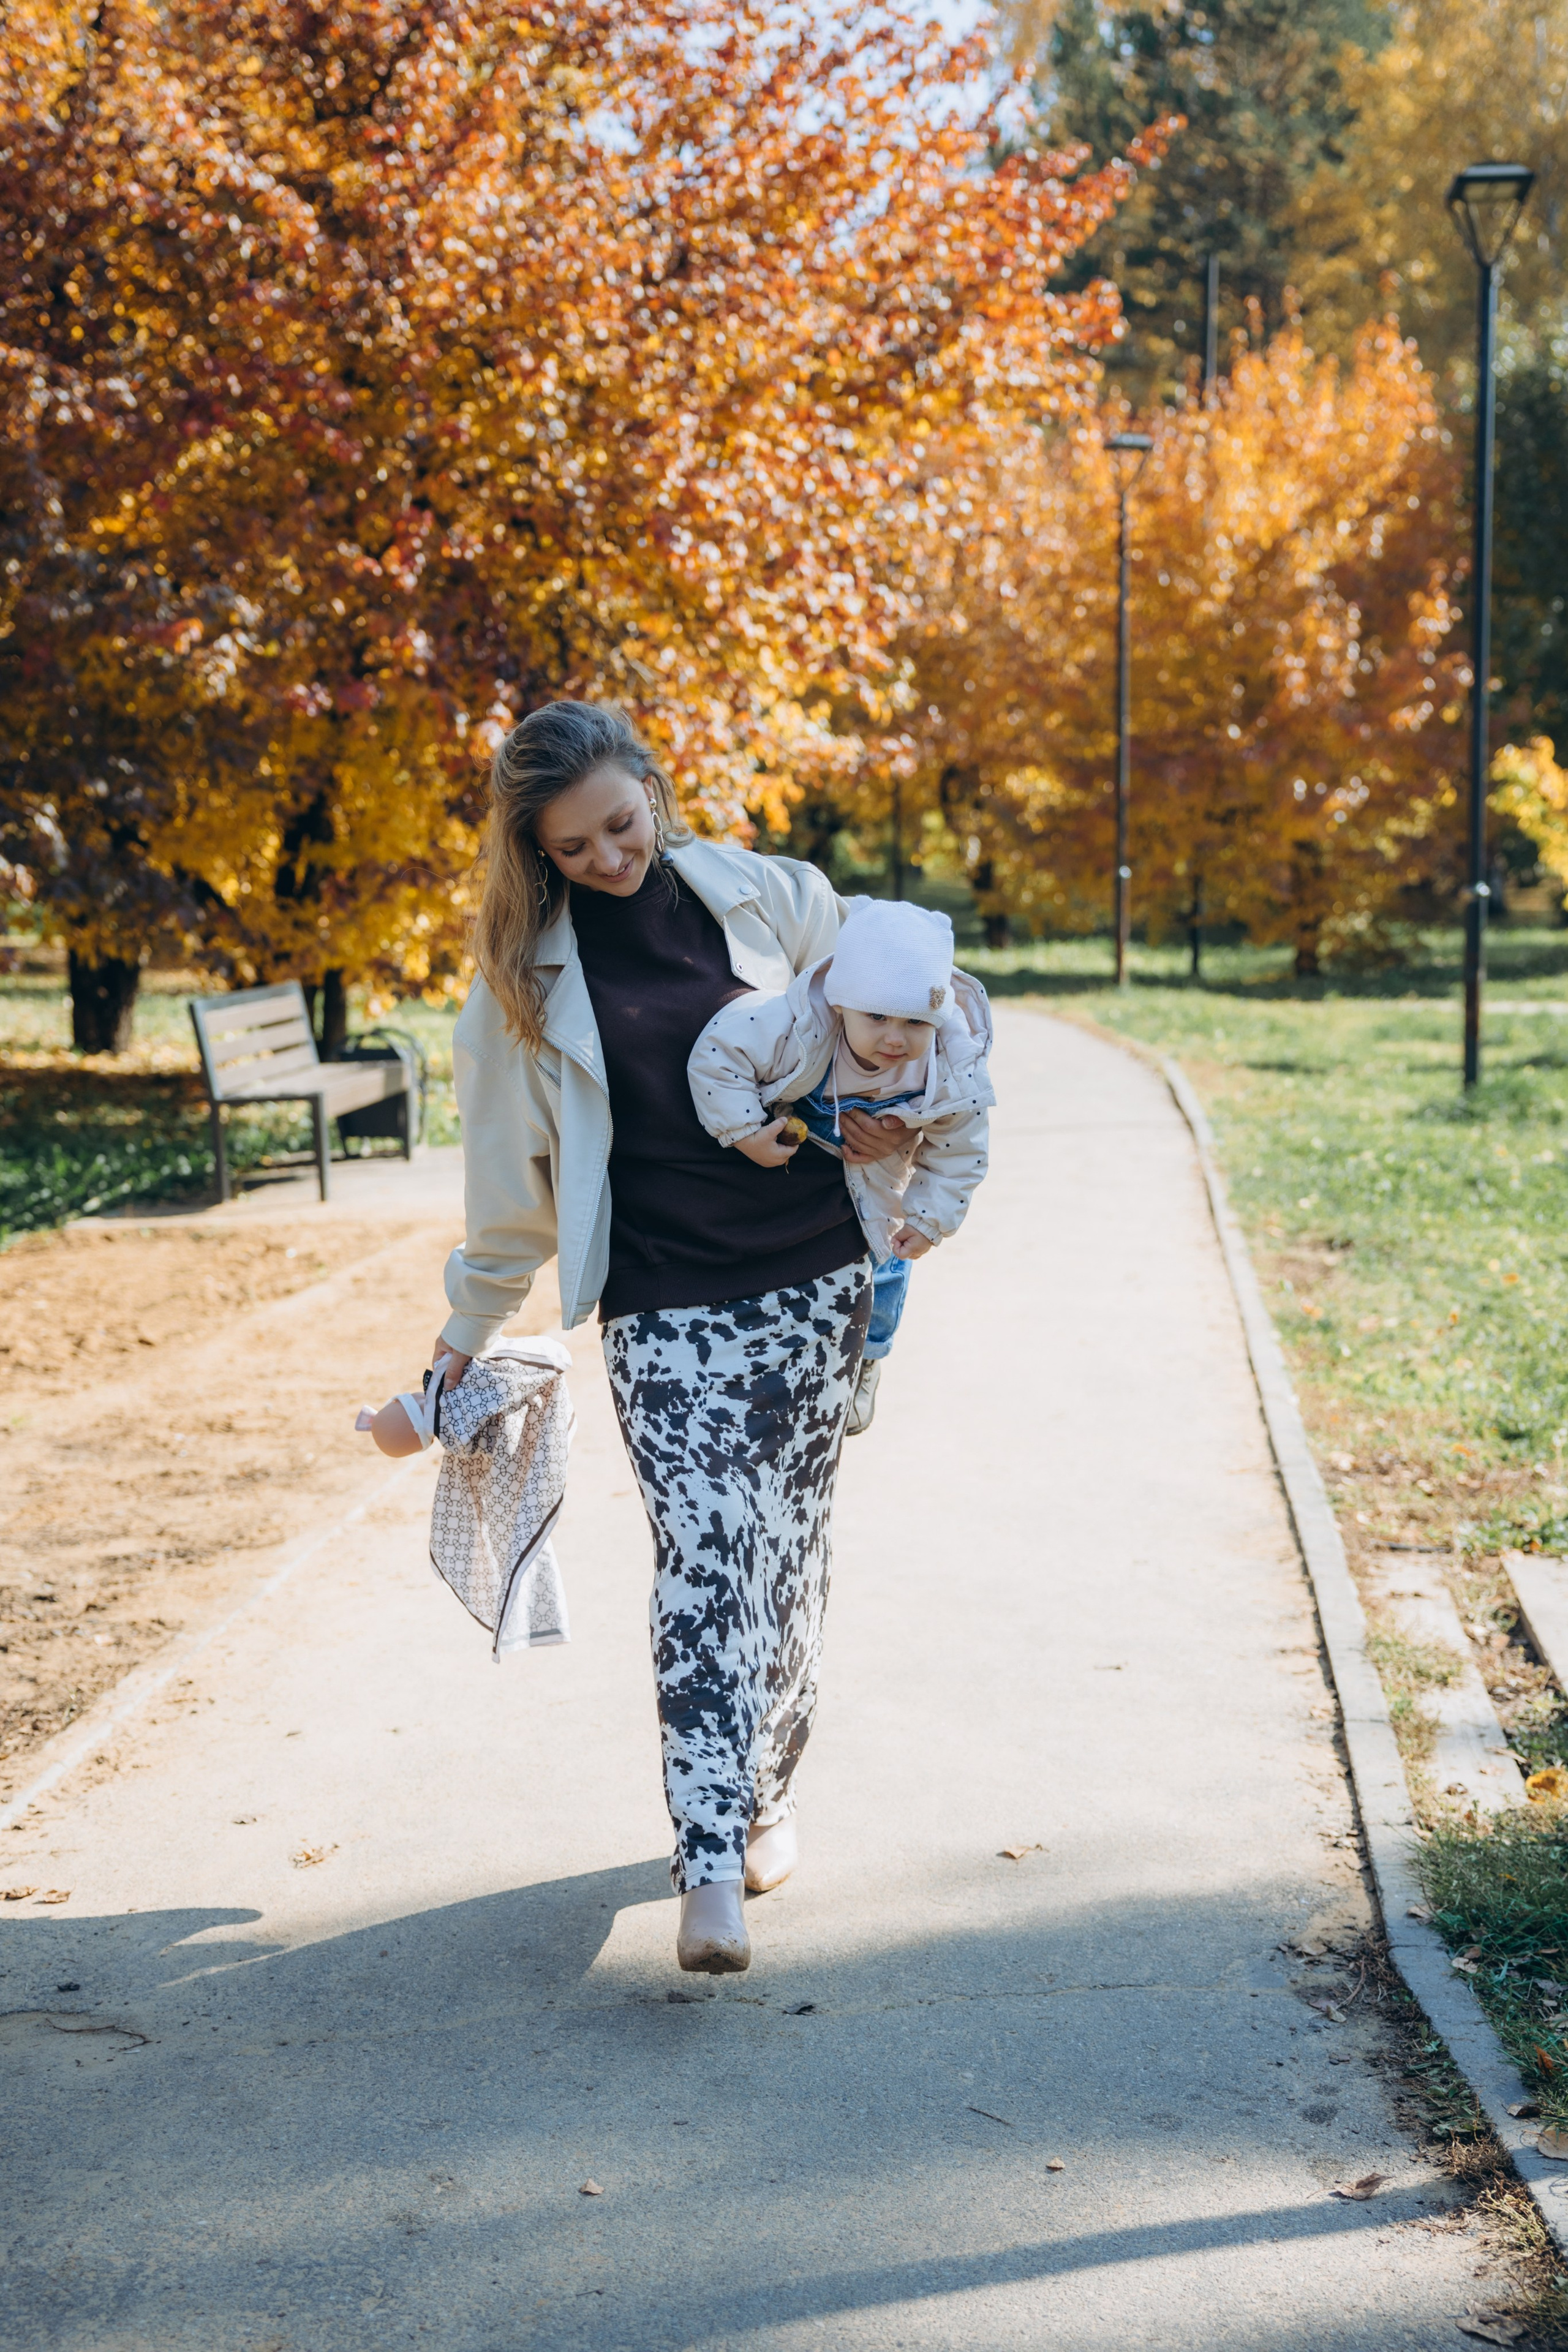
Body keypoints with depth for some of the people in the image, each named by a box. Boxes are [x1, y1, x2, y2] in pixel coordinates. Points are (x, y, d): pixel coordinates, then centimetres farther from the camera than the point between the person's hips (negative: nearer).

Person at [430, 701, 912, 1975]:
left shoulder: (772, 898, 2)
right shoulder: (528, 970, 2)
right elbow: (512, 1167, 11)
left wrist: (877, 1120, -6)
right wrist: (472, 1327, 15)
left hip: (816, 1280, 2)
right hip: (664, 1306, -2)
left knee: (790, 1549, 8)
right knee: (704, 1553, -15)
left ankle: (767, 1797, 28)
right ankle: (712, 1870, -20)